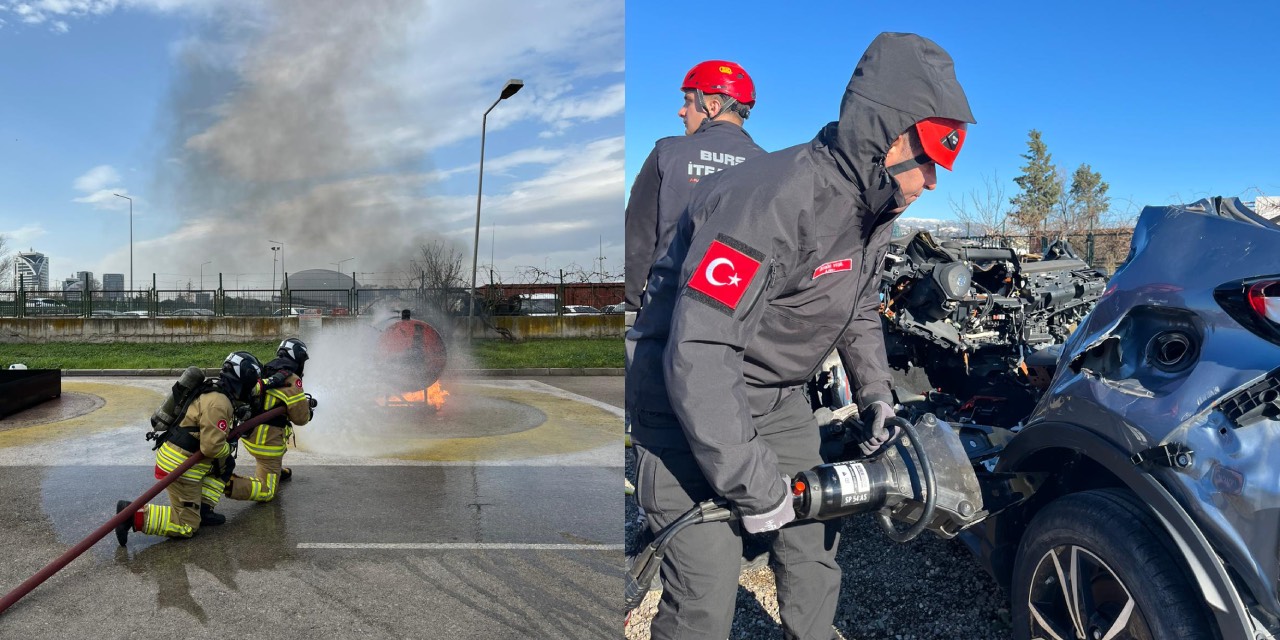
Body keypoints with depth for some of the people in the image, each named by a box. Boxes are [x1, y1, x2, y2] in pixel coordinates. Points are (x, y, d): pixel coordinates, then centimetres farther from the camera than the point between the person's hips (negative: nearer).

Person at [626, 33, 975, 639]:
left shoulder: (874, 204, 1)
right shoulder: (774, 202, -30)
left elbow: (860, 305, 20)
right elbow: (698, 354, -33)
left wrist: (874, 389, 9)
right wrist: (752, 484, -28)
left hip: (779, 398, 9)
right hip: (692, 399, -8)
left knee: (815, 544, 15)